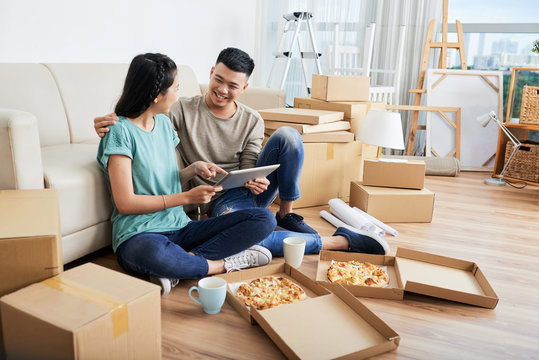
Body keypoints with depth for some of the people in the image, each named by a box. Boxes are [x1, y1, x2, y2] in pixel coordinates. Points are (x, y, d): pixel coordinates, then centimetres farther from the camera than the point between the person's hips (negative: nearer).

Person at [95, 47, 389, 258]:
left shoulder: (252, 121, 5)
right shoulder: (183, 110, -2)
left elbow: (248, 168, 1)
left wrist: (256, 181, -24)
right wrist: (110, 125, -27)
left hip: (250, 190, 3)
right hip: (221, 200, -3)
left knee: (287, 135, -23)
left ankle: (287, 216, -9)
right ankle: (341, 240, -20)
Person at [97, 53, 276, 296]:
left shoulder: (164, 123, 14)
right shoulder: (120, 131, -8)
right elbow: (125, 203, -13)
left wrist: (194, 169, 1)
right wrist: (187, 197, -13)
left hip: (180, 229, 7)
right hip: (140, 236, -7)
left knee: (265, 219, -10)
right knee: (152, 253, -45)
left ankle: (186, 260, -20)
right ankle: (223, 264, -19)